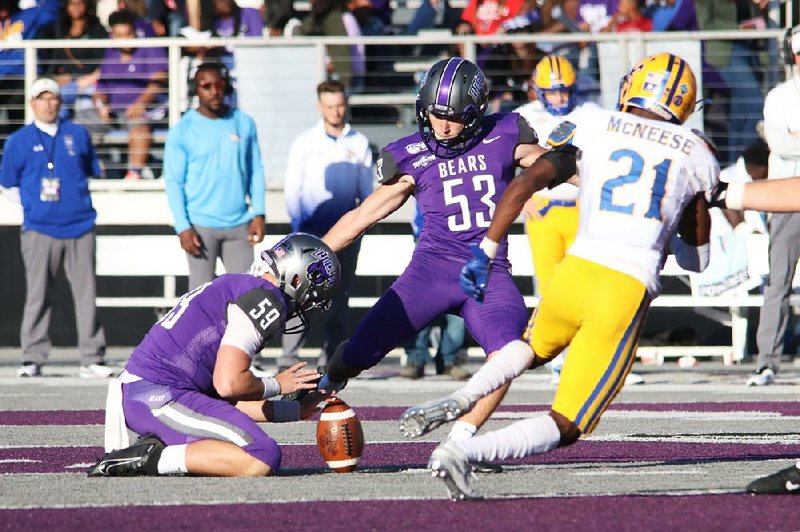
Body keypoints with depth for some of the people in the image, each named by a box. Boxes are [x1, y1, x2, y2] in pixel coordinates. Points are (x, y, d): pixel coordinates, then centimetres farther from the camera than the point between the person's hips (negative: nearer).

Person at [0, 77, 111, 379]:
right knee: (38, 296, -2)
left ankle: (92, 359, 3)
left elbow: (93, 171, 18)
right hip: (39, 230, -2)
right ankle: (32, 359, 3)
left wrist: (74, 195, 7)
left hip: (80, 228, 2)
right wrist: (36, 199, 2)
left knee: (86, 294, 1)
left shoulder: (78, 135, 11)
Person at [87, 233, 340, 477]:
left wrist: (297, 410, 26)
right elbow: (228, 384, -17)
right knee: (263, 459, -18)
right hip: (160, 398, -10)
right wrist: (276, 385, 2)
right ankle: (152, 458, -15)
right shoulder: (265, 298, -8)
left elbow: (229, 402, 23)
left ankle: (155, 445, 7)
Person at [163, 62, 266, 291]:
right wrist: (183, 227, -11)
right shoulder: (182, 131, -2)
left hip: (239, 224, 3)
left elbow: (256, 171, 11)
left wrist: (259, 213, 2)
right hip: (201, 226, -3)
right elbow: (173, 182, -3)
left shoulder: (244, 123, 7)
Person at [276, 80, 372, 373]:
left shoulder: (359, 144, 9)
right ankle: (289, 357, -13)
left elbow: (367, 188, 13)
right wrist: (298, 223, -9)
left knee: (339, 296, 6)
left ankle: (331, 358, 12)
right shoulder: (305, 142, 3)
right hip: (313, 230, -3)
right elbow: (292, 188, 2)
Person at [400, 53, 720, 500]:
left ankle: (459, 401, 11)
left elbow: (525, 183, 1)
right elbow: (699, 258, 22)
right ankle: (465, 451, -22)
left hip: (575, 272, 2)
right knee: (565, 428, 3)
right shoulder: (696, 155, 15)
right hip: (628, 295, -2)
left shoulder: (593, 127, 12)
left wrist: (485, 253, 4)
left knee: (535, 347, 37)